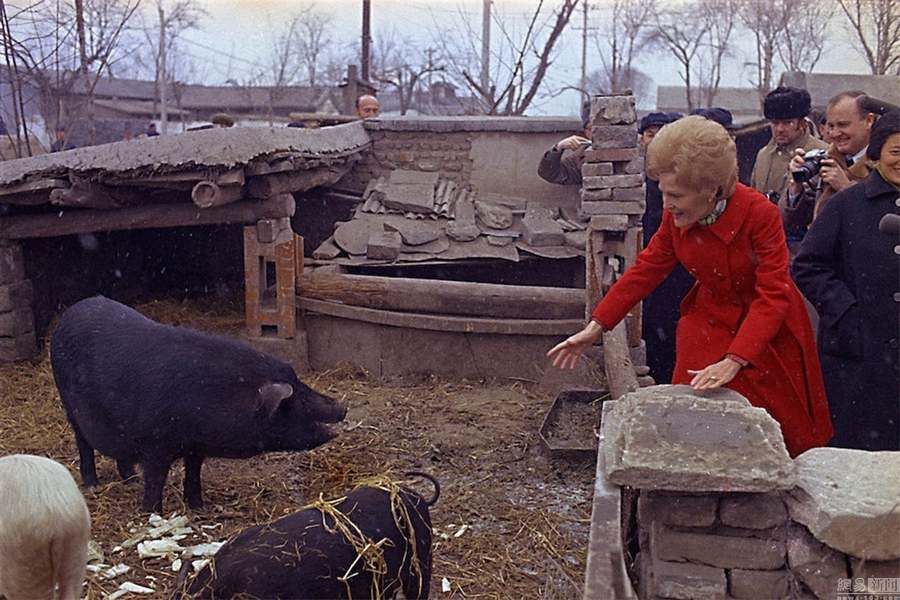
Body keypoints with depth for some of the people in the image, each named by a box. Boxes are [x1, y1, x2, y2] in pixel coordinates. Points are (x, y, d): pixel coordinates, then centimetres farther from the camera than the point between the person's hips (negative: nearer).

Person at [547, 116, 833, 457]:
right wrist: (595, 327, -7)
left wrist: (733, 362, -37)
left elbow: (773, 295, -28)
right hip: (708, 324, 3)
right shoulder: (676, 218, -12)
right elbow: (646, 269, -2)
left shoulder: (759, 214, -26)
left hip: (767, 332, -3)